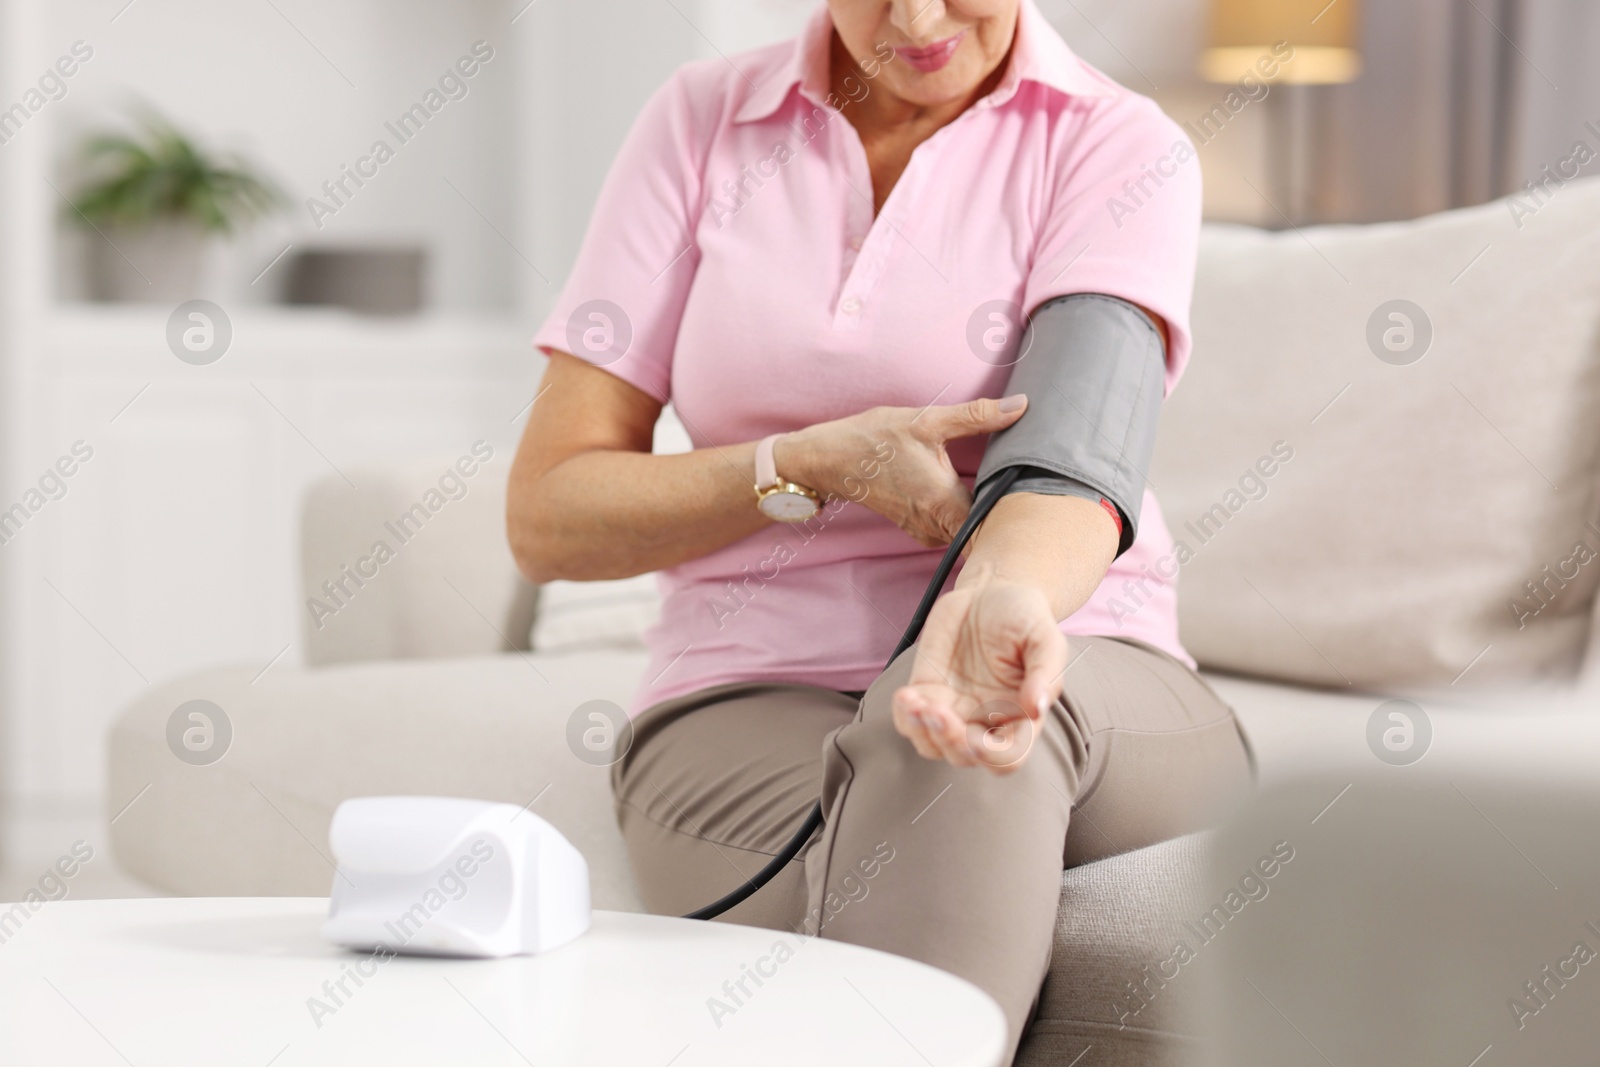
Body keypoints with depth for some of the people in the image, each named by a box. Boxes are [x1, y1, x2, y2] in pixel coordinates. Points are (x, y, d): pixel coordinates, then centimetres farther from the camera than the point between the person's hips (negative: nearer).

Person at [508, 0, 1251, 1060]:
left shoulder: (1119, 145, 1)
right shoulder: (703, 123, 7)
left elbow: (1071, 459, -19)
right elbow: (547, 517, 3)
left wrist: (1008, 598, -43)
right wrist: (820, 466, -12)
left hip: (1085, 680, -1)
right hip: (755, 702, 1)